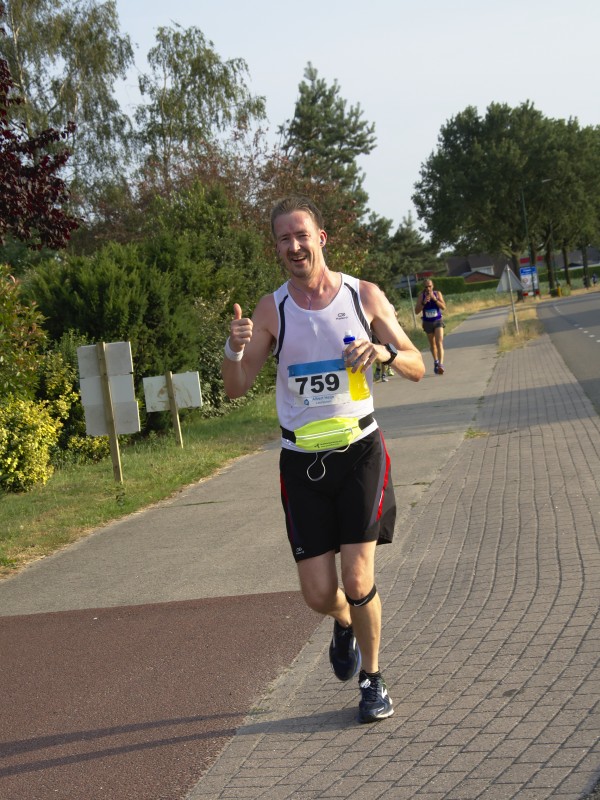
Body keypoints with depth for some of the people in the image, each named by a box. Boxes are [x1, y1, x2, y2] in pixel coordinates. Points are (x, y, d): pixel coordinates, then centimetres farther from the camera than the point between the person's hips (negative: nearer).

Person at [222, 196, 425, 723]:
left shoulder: (364, 296, -2)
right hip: (302, 460, 1)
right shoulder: (271, 310, -2)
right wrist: (234, 350, -24)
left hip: (359, 450, -1)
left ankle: (372, 680, 15)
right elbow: (236, 389, -3)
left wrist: (384, 351, -21)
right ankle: (345, 625, 38)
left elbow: (416, 368, 2)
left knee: (357, 580, -9)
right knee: (319, 594, 0)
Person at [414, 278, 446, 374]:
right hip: (427, 322, 1)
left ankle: (441, 364, -26)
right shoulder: (421, 296, -7)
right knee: (432, 344, 14)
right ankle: (436, 361, 34)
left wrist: (434, 299, -21)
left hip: (438, 321, -1)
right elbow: (416, 311, -10)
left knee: (439, 342, -16)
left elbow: (443, 307, -11)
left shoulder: (437, 294, -4)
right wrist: (424, 302, -24)